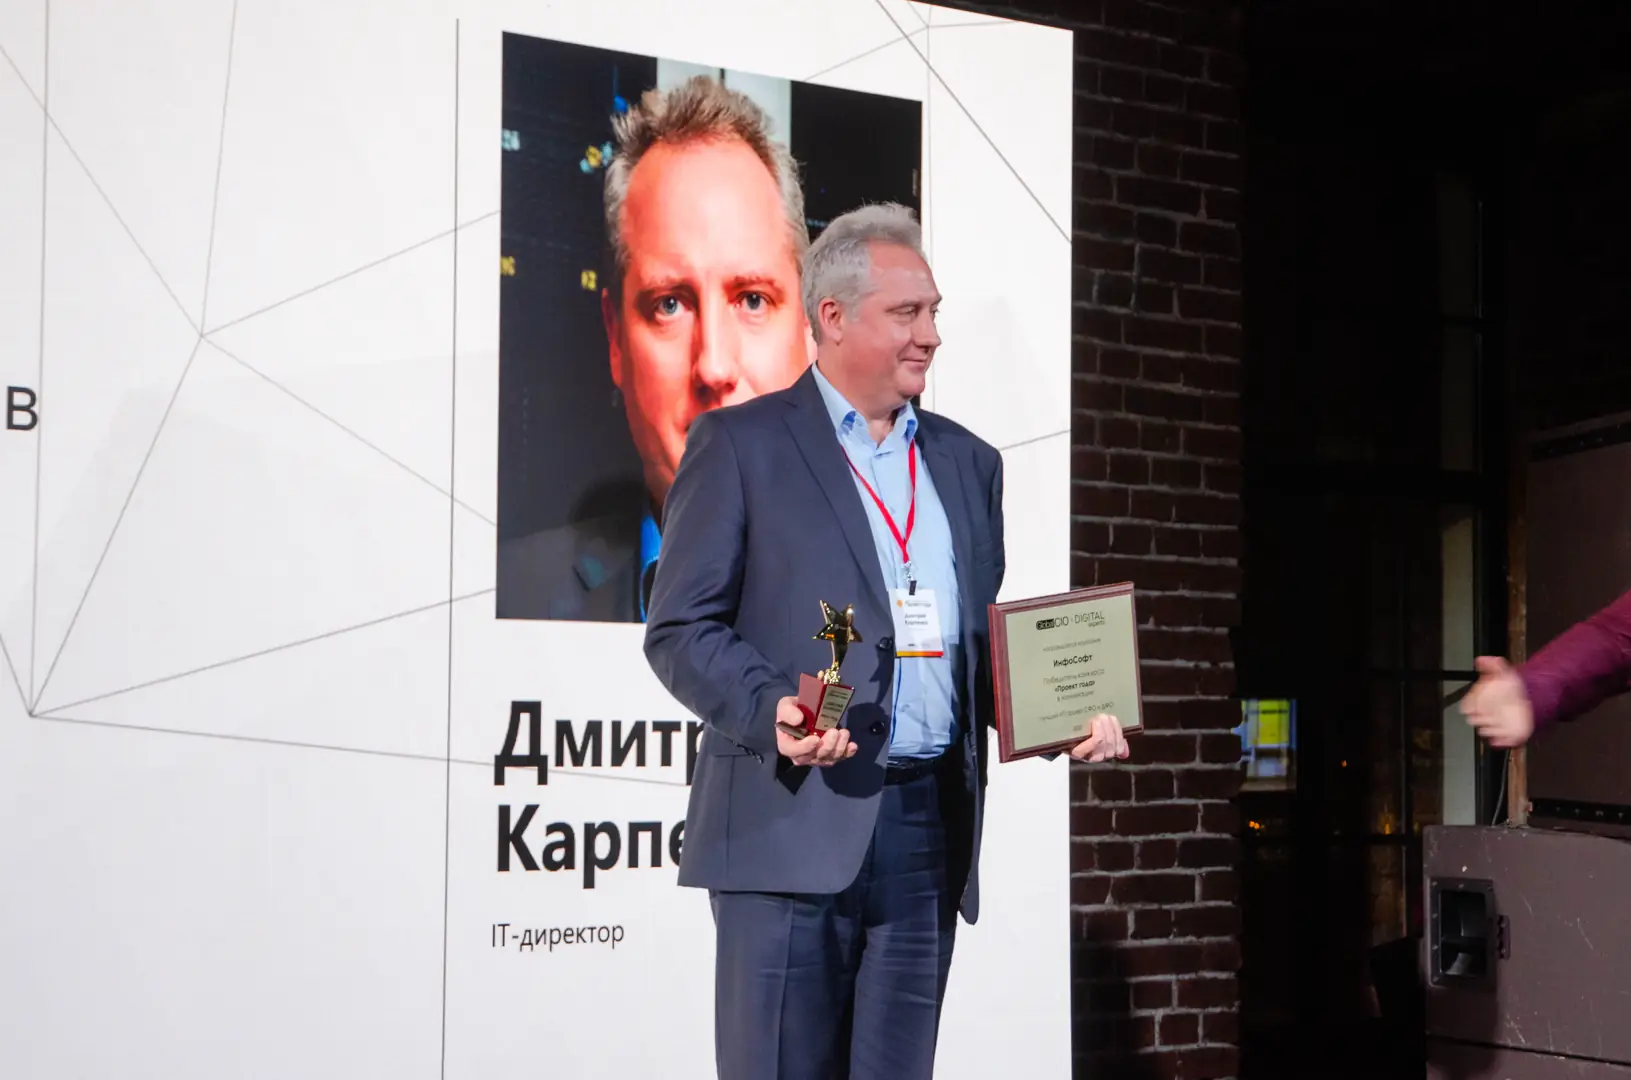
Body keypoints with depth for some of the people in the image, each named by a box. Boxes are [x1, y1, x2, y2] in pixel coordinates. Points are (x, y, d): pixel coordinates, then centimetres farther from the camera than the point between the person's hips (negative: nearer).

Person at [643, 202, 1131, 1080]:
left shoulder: (968, 462, 19)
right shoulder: (739, 443, 2)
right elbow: (680, 628, -2)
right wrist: (770, 712, -20)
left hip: (929, 833, 5)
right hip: (793, 824, -5)